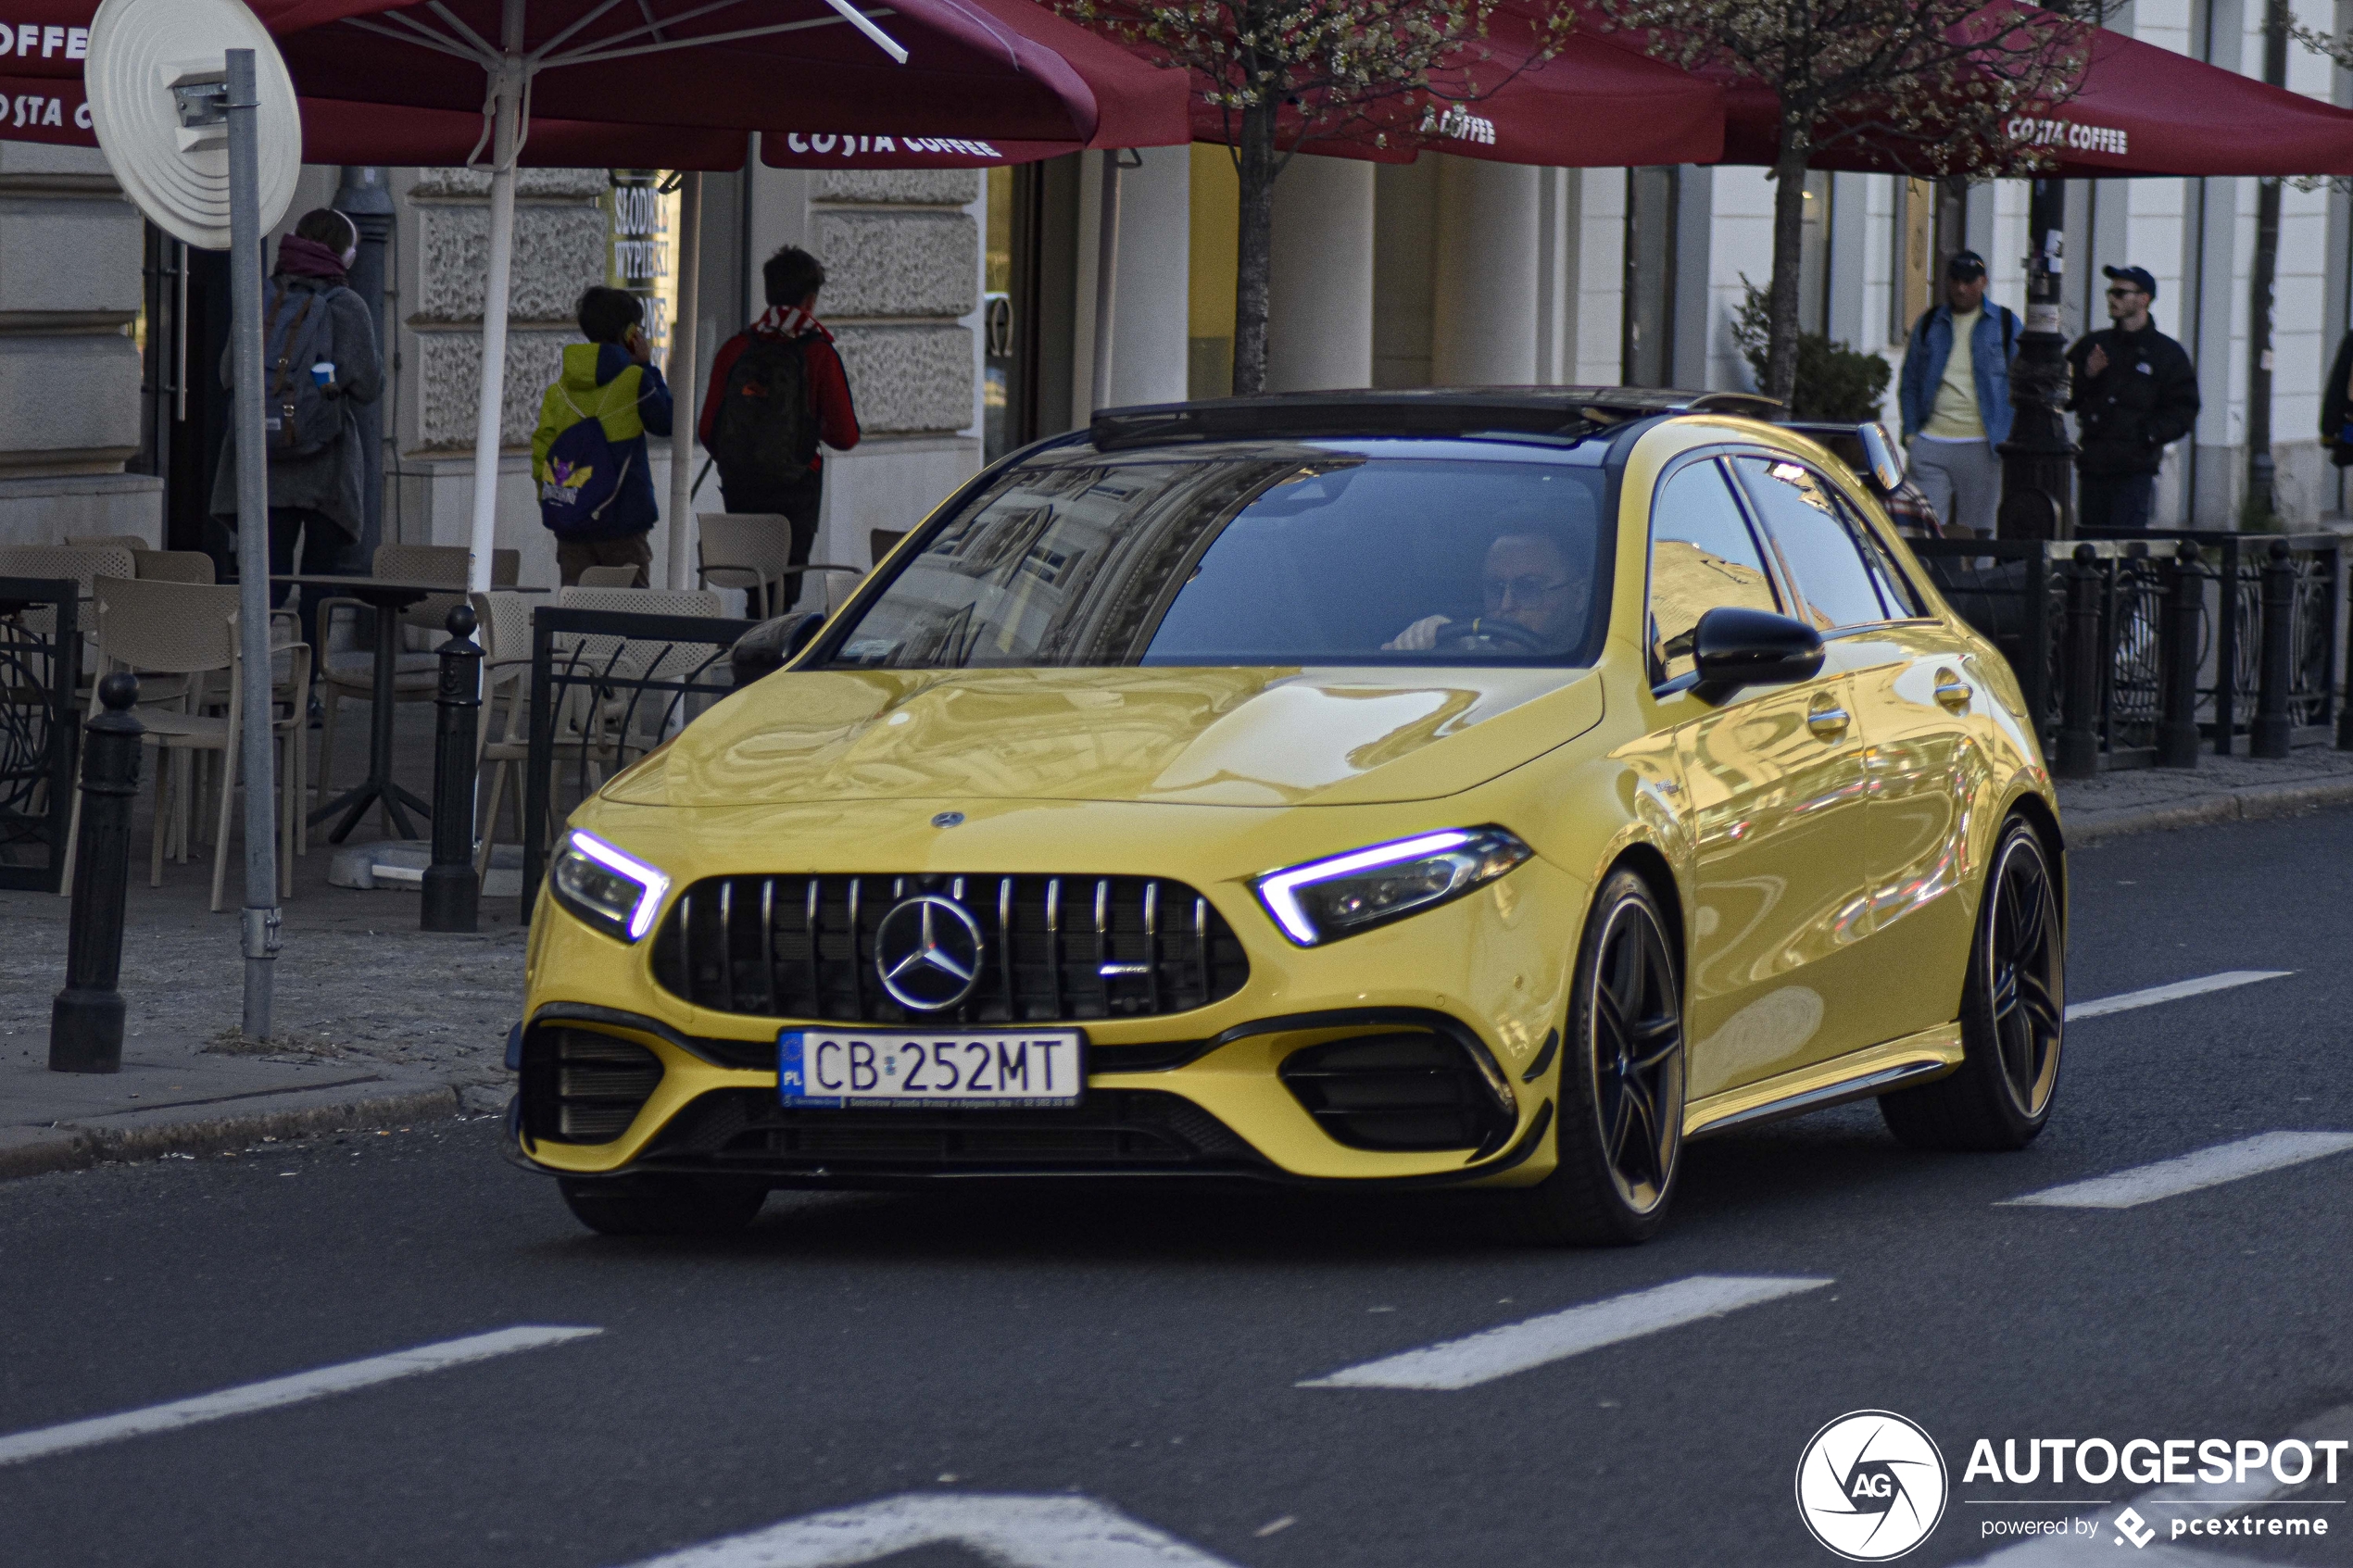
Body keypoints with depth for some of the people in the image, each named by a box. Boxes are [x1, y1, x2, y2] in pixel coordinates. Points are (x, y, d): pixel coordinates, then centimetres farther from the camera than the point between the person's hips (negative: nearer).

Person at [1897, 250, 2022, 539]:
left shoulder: (2006, 324, 7)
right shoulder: (1929, 323, 13)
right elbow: (1910, 382, 17)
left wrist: (2010, 438, -2)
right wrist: (1910, 433, 5)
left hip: (1982, 447, -2)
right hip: (1931, 444, 2)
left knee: (1976, 532, 0)